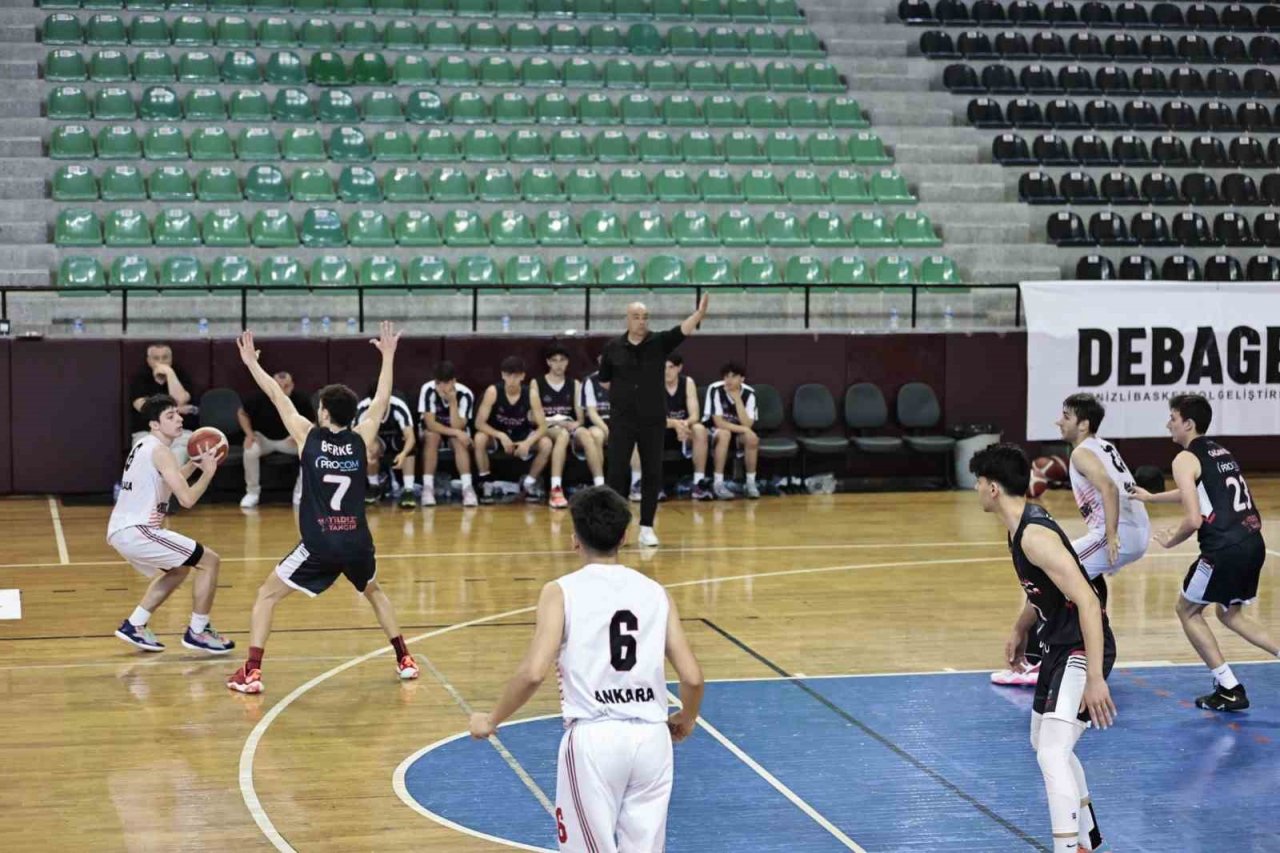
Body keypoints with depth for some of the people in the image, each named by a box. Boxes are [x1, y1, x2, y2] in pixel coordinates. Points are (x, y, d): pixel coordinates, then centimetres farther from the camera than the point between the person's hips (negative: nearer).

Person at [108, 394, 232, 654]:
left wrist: (193, 464, 22)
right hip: (137, 531, -10)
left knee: (179, 568, 30)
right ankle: (197, 632, 3)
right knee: (210, 561, -3)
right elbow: (187, 498, -19)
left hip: (120, 531, 10)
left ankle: (134, 626, 27)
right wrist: (208, 472, -4)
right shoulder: (160, 451, -12)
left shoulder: (144, 445, 17)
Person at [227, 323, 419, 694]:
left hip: (319, 545, -3)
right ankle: (404, 659, 29)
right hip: (358, 543, 3)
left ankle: (251, 672, 0)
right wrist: (388, 357, 28)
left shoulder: (309, 437, -1)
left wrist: (252, 363, 20)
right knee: (374, 592, 32)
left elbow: (279, 398, 9)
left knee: (267, 595, 11)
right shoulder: (360, 439, 4)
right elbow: (381, 401, 18)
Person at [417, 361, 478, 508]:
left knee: (459, 441, -33)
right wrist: (456, 433, -37)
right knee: (432, 436, -34)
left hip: (456, 429, 0)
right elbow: (430, 424, -28)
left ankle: (467, 487, -34)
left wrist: (453, 402, -39)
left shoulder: (465, 394, -26)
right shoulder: (428, 390, -26)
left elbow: (457, 427, -29)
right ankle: (428, 487, -32)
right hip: (434, 429, 0)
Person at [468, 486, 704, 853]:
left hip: (594, 738, -3)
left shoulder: (562, 591, -2)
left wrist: (491, 720, 3)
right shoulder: (655, 591, 9)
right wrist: (686, 720, 25)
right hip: (651, 736, 4)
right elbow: (692, 678, 4)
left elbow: (533, 672, -12)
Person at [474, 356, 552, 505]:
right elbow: (479, 423, -24)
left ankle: (528, 483, 2)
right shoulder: (493, 391, -22)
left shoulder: (530, 395, -17)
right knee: (480, 438, -35)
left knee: (546, 444, -24)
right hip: (496, 435, -2)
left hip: (521, 437, 2)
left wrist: (528, 442, -36)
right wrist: (501, 436, -39)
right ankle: (484, 484, -15)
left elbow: (543, 426, -17)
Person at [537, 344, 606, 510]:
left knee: (586, 435, -32)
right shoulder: (537, 383, 6)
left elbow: (580, 417, 13)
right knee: (563, 434, -38)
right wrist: (557, 422, -15)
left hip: (570, 427, 3)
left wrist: (576, 423, -10)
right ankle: (556, 490, -48)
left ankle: (600, 487, -39)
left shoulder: (575, 384, 16)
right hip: (547, 429, -3)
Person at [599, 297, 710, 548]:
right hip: (622, 420, 0)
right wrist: (623, 394, 5)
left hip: (653, 420, 1)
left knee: (652, 474, 3)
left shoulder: (660, 342, -2)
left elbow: (683, 330, -21)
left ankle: (647, 527, 13)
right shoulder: (613, 348, 0)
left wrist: (699, 314, -38)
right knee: (617, 472, -2)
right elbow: (604, 380, 14)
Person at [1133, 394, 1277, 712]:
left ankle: (1229, 689, 9)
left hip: (1225, 548, -8)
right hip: (1253, 542, 8)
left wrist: (1170, 540, 4)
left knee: (1188, 610, 12)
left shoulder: (1186, 459, -6)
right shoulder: (1220, 452, 20)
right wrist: (1150, 497, 45)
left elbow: (1194, 519, -15)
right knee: (1231, 614, 27)